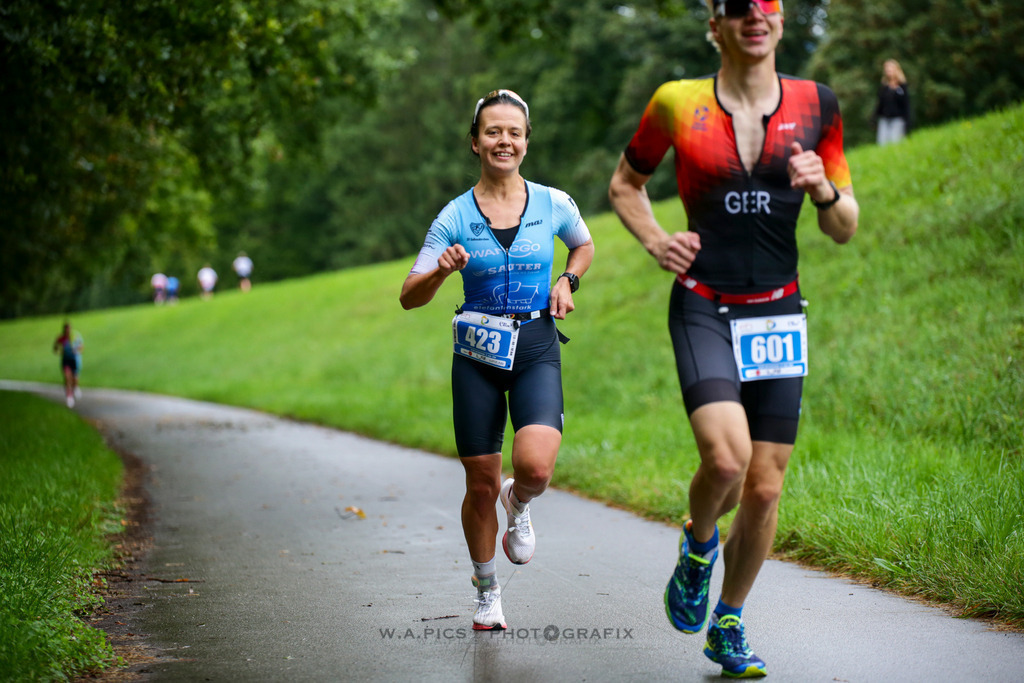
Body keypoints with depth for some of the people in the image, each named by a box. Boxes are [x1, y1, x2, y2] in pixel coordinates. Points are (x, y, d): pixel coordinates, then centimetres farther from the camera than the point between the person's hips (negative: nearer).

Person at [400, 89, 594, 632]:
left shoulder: (553, 204, 0)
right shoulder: (455, 216, -3)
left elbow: (585, 246, 22)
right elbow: (409, 298, -3)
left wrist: (566, 281, 3)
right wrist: (441, 270, -23)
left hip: (537, 349, 0)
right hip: (478, 355, 0)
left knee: (535, 466, -23)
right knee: (480, 484, 4)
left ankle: (519, 504, 16)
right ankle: (487, 593, 28)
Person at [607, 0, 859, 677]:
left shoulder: (815, 104, 4)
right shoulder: (678, 104, -1)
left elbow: (844, 229, 9)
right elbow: (625, 183, 16)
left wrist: (825, 191, -12)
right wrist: (655, 240, -2)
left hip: (779, 314, 2)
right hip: (703, 309, -2)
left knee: (765, 487, 2)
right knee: (726, 458, -23)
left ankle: (728, 624, 24)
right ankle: (698, 544, 12)